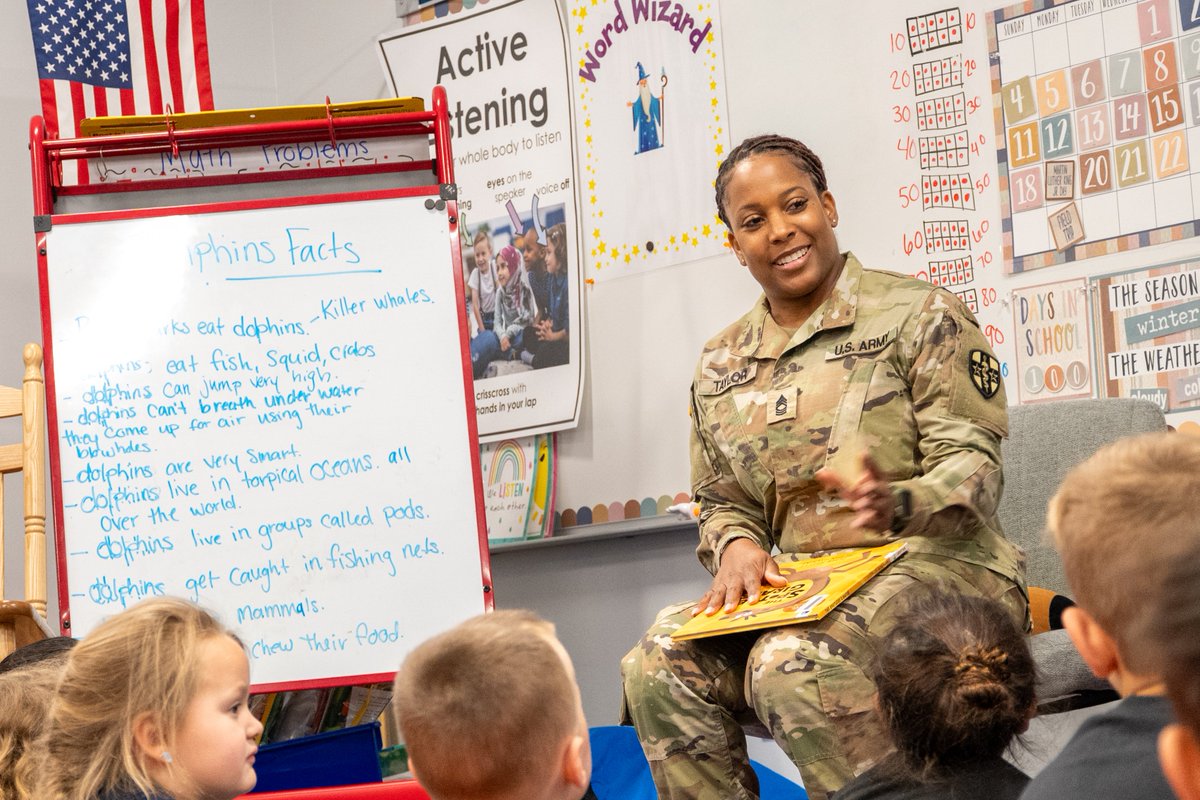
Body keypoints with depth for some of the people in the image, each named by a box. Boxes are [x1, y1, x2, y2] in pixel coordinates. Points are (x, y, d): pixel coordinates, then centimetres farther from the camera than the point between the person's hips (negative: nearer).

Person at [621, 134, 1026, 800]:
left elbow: (972, 464, -8)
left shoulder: (918, 315, -2)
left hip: (935, 568, -5)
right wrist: (736, 545, -6)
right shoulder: (720, 367, 15)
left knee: (794, 663, -35)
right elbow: (721, 500, 19)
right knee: (660, 664, -24)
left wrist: (898, 504, -30)